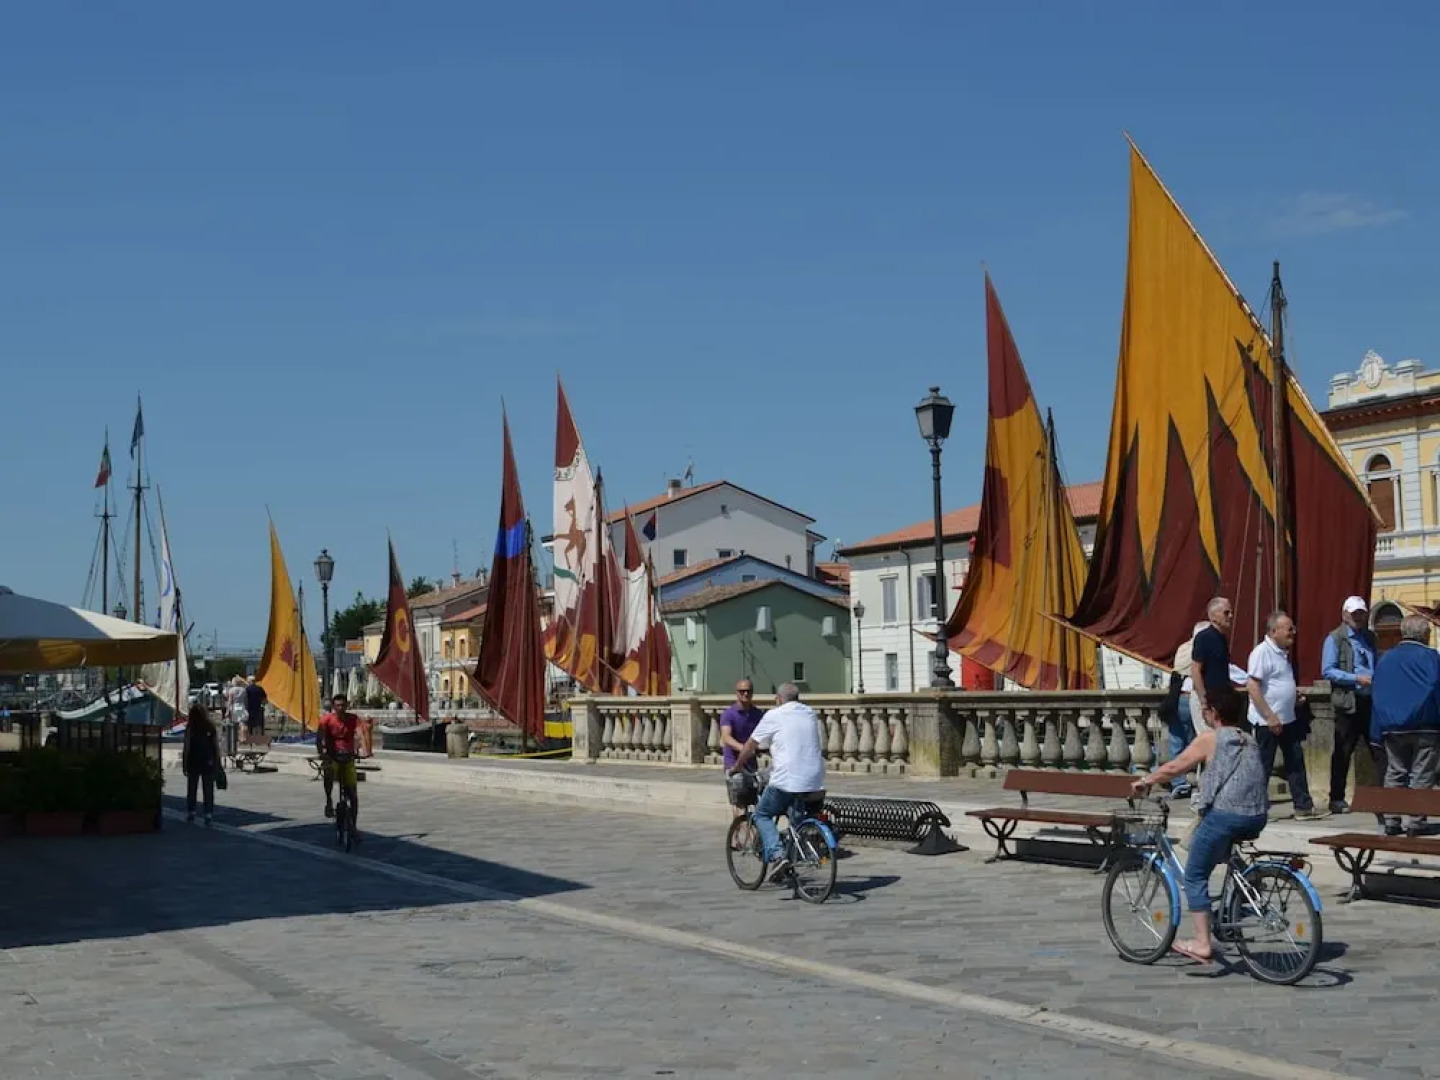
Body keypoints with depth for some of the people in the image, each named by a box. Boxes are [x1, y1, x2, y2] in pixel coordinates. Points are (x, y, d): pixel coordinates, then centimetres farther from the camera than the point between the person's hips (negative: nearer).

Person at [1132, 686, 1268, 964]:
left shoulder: (1211, 738, 0)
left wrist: (1144, 781, 15)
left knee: (1195, 877, 4)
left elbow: (1174, 768, 1)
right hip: (1256, 819, 7)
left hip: (1224, 815, -7)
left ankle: (1201, 943, -2)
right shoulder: (1249, 740, 18)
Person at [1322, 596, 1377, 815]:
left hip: (1371, 701, 5)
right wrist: (1356, 678, -18)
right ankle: (1337, 799, 10)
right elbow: (1327, 670, -10)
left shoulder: (1369, 637, 15)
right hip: (1348, 702, -5)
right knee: (1343, 752, 2)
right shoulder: (1335, 638, -2)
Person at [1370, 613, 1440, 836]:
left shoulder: (1385, 658, 9)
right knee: (1421, 776, 1)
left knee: (1394, 774, 10)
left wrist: (1378, 732, 10)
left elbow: (1378, 696, 9)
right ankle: (1415, 822, -2)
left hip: (1393, 728, 4)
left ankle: (1391, 822, 9)